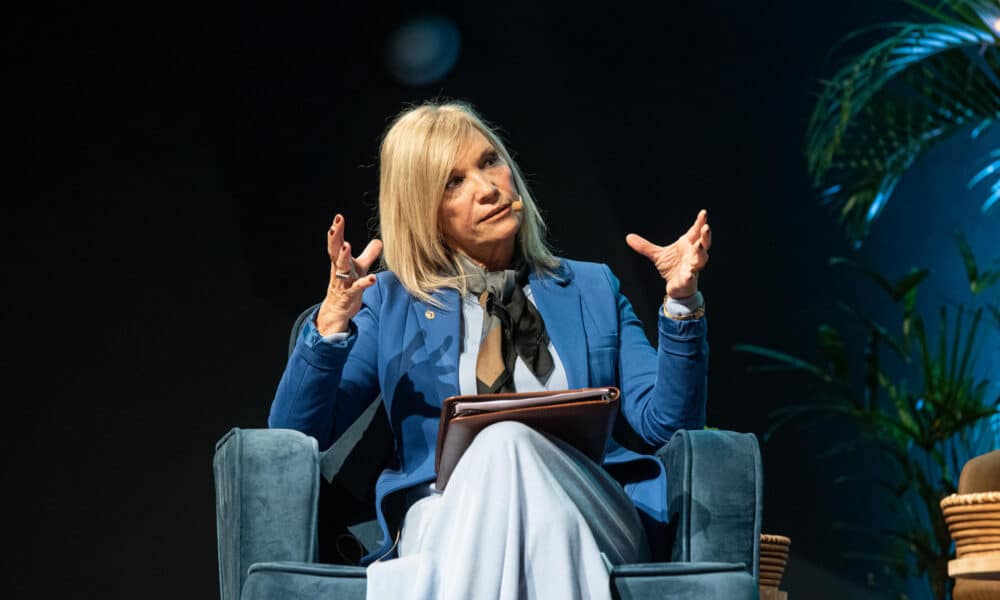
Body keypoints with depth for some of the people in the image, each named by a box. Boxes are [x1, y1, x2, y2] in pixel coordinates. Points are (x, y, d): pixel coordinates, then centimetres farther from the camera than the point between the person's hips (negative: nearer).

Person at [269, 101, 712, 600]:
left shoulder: (591, 289, 22)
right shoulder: (390, 302, 18)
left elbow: (667, 425, 11)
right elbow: (294, 439, 7)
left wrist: (681, 304, -2)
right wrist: (333, 321, -8)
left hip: (586, 519, 1)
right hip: (444, 517, -1)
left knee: (504, 445, -35)